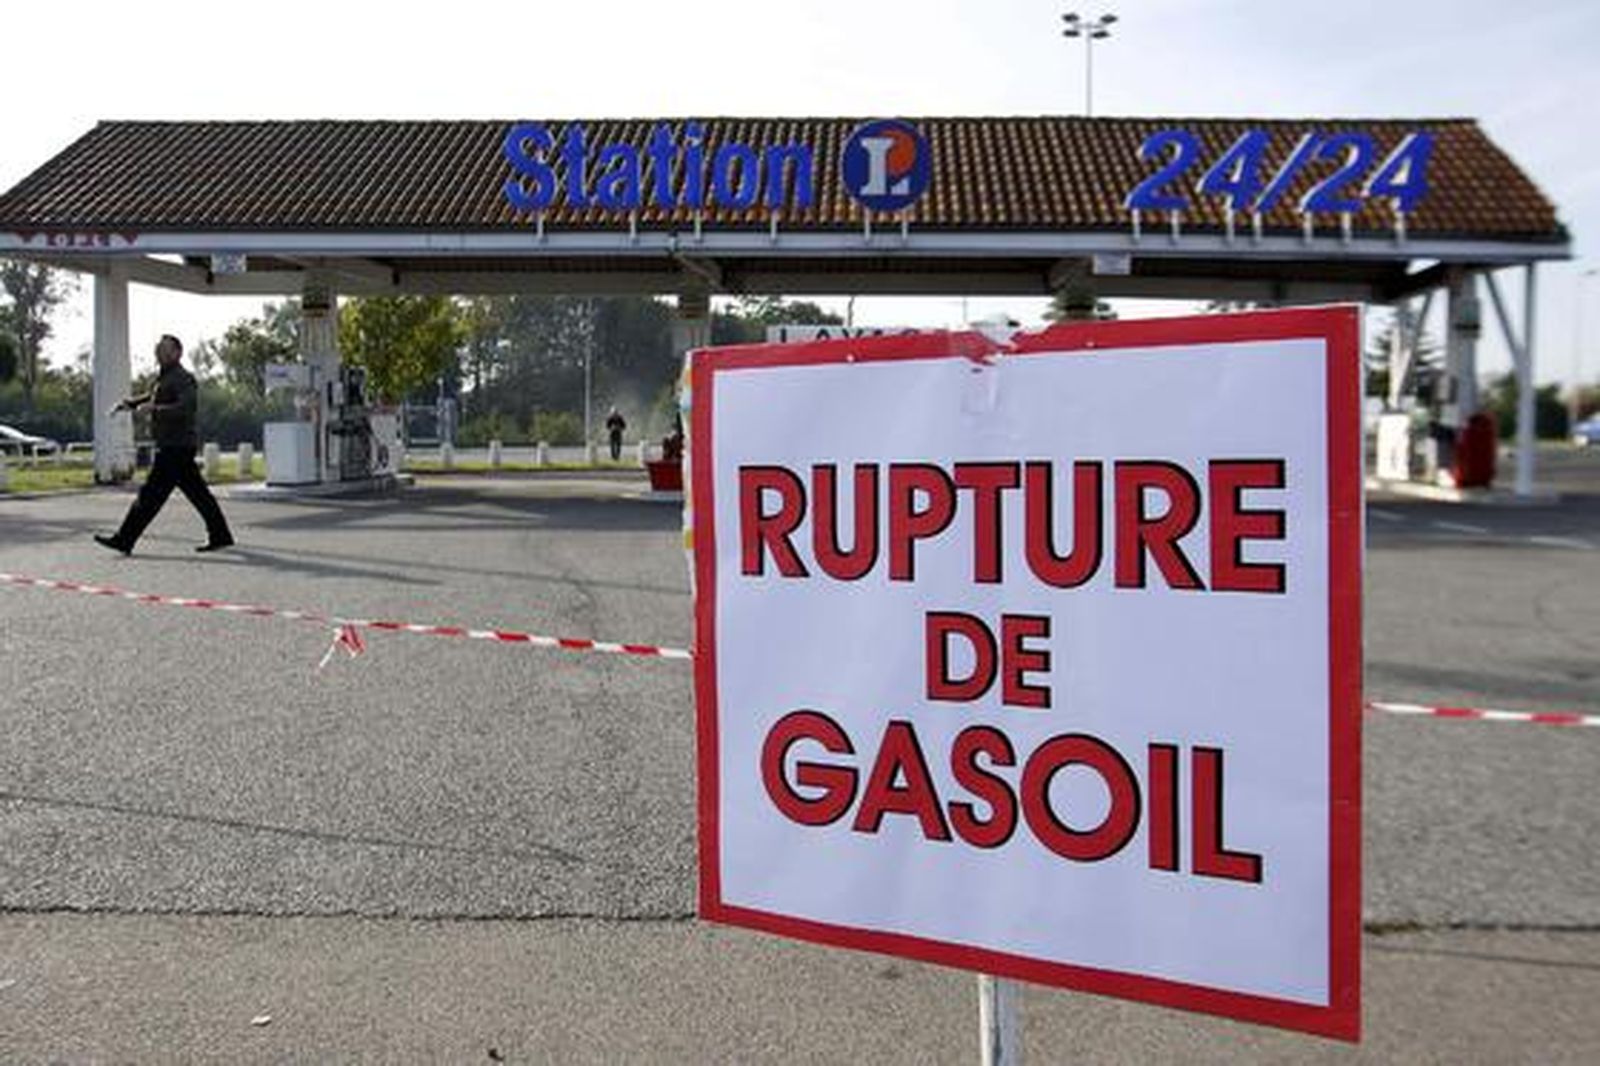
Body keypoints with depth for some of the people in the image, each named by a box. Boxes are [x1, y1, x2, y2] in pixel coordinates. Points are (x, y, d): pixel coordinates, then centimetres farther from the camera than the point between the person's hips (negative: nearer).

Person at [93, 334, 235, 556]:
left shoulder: (182, 378, -12)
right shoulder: (164, 379, 21)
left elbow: (188, 406, -26)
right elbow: (152, 397, 36)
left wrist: (157, 409, -24)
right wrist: (129, 403, 21)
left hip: (176, 447, -10)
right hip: (173, 446, 10)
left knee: (151, 494, -6)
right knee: (197, 493, 10)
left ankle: (124, 540, -3)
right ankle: (220, 536, 13)